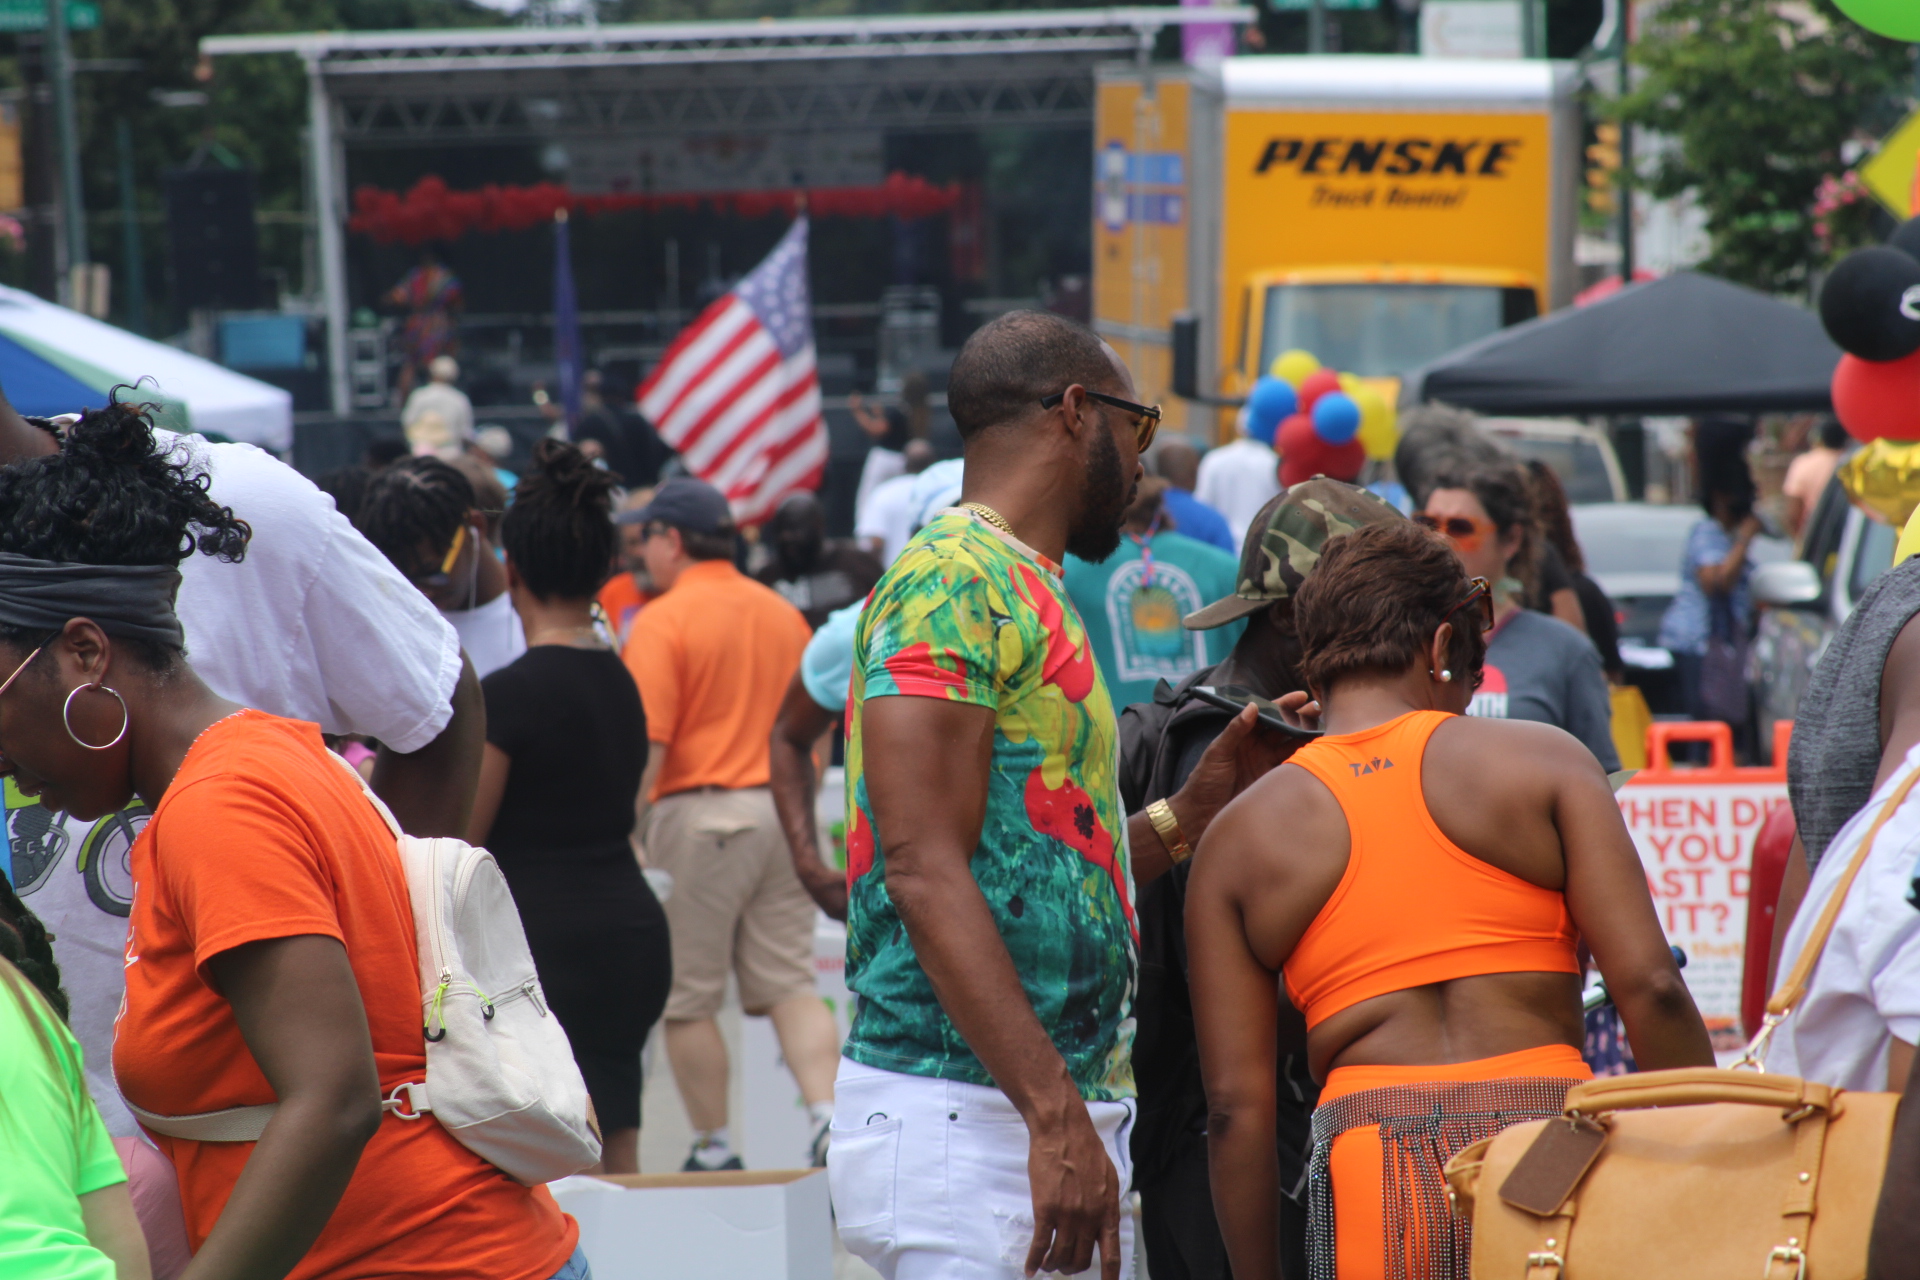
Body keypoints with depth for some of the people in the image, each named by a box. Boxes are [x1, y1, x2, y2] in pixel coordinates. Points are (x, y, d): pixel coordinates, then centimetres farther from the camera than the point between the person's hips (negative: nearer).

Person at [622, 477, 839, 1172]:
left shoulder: (663, 620, -8)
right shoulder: (785, 614, 11)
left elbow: (649, 743, -15)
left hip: (700, 815, -6)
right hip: (784, 812, 6)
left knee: (687, 997, 5)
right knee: (790, 984, 7)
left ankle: (713, 1150, 10)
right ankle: (830, 1120, -10)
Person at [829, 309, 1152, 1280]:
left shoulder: (1024, 585, 20)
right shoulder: (954, 580, -10)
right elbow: (924, 870, -19)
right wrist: (1055, 1115, -24)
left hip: (1052, 1114, 9)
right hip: (966, 1120, -9)